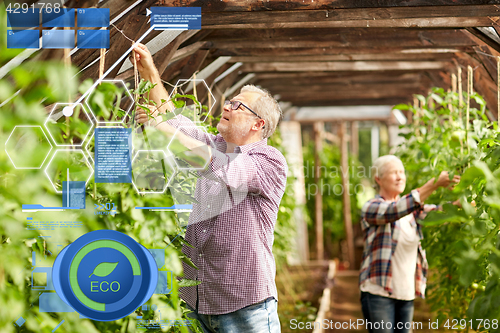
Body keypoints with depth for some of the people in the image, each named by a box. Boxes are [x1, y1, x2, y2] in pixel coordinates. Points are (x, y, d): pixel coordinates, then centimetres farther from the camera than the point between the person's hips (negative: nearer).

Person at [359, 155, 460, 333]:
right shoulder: (370, 208, -8)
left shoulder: (412, 210, 14)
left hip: (407, 293, 6)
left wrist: (460, 199, -24)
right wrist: (435, 184, -33)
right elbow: (397, 210, -26)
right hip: (378, 292, -6)